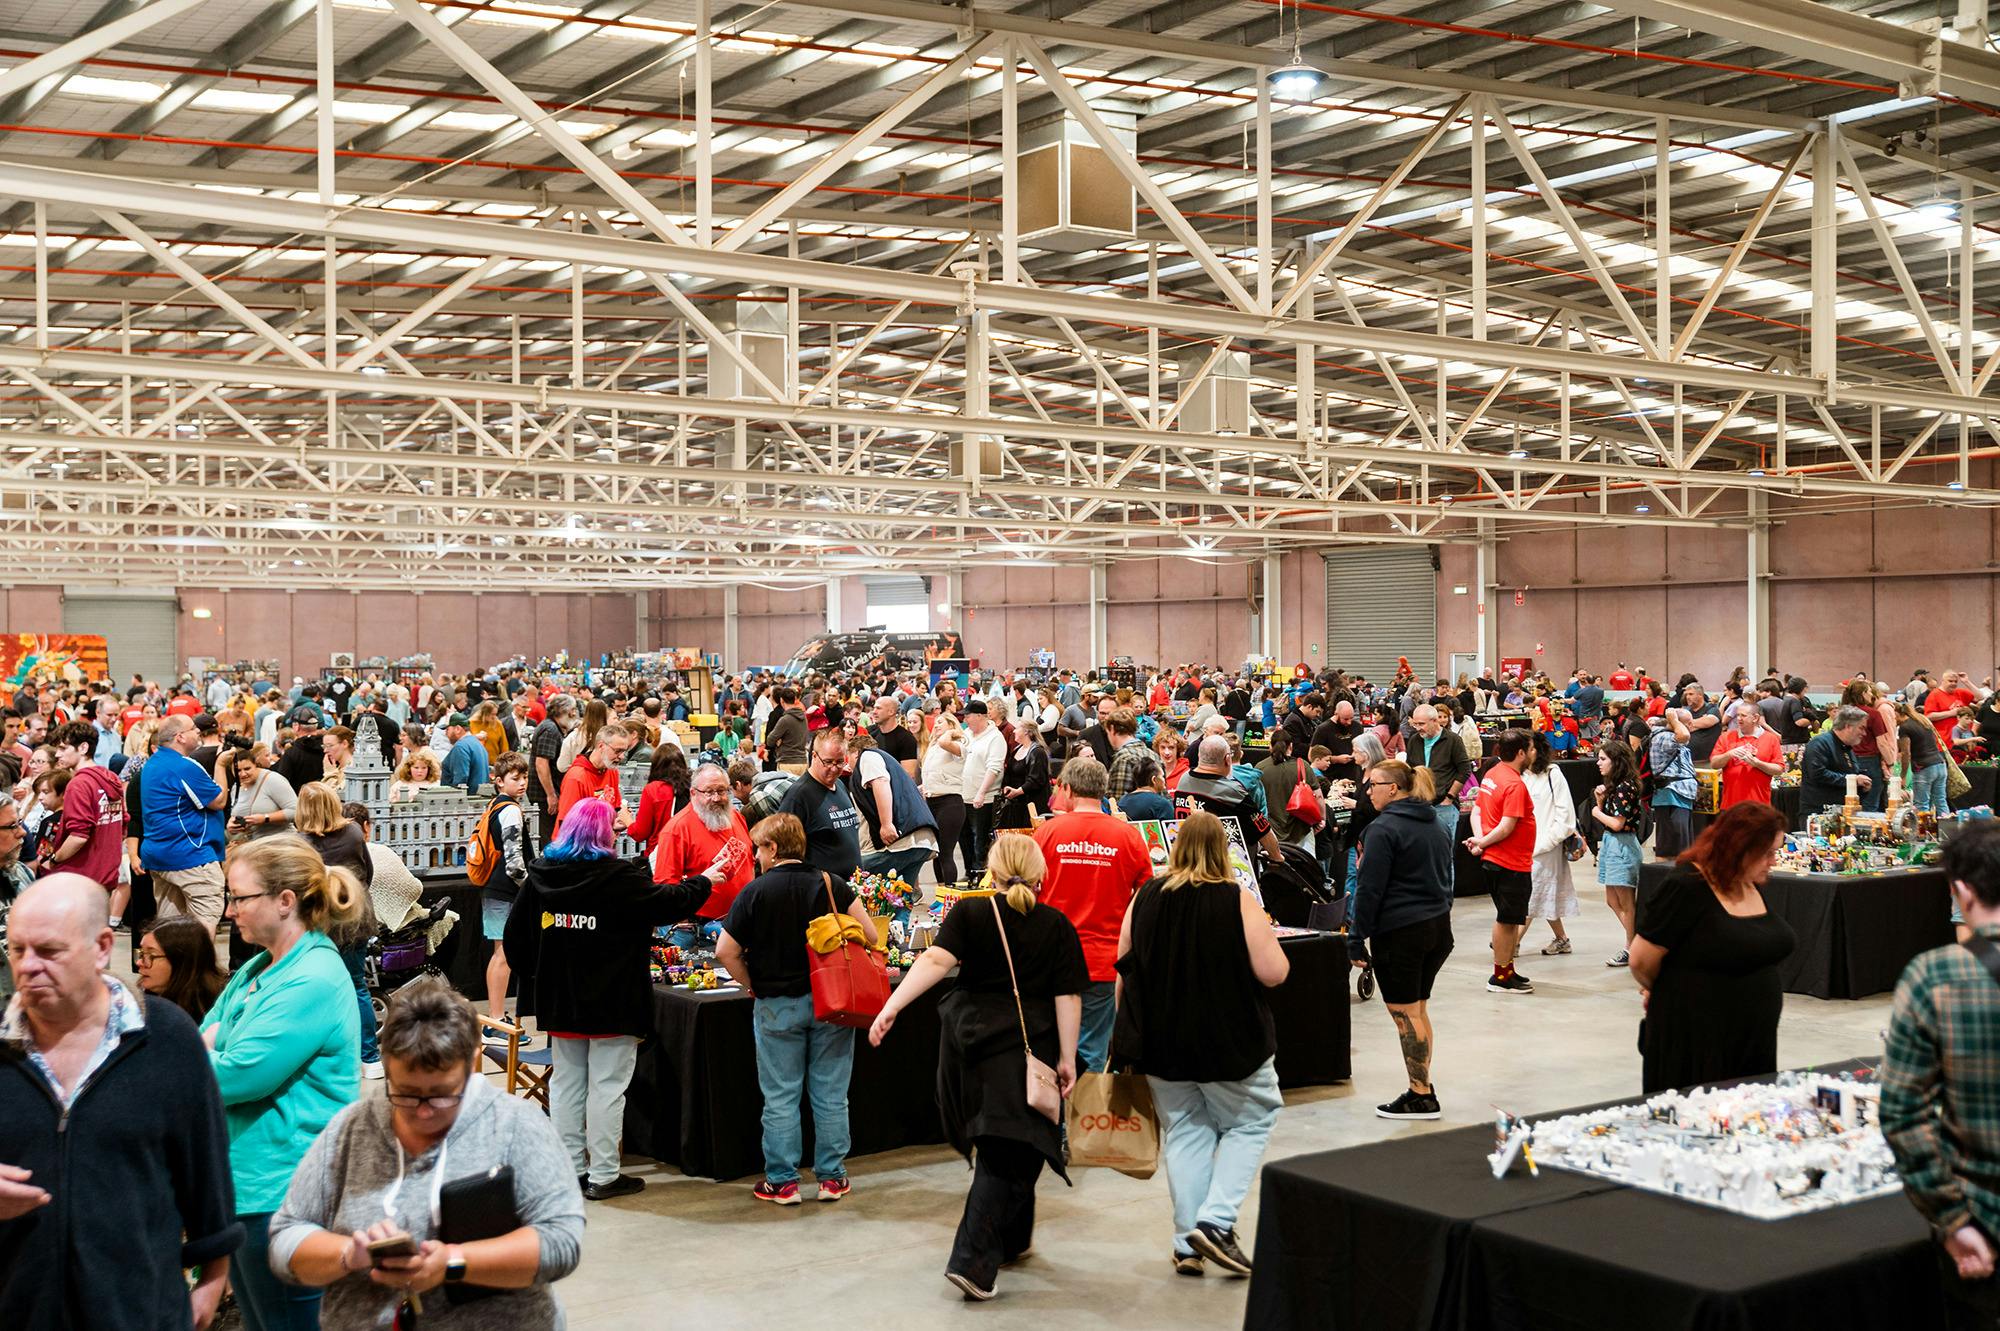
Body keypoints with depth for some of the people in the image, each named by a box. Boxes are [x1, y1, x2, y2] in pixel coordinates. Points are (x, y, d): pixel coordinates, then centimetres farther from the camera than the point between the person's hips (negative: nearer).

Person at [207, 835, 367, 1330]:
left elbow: (233, 1078, -21)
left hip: (284, 1192, -10)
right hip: (245, 1183, 10)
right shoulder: (256, 970, 12)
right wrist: (214, 1048, -9)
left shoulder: (314, 982, -19)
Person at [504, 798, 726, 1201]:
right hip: (611, 1002, -6)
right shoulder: (620, 878, -16)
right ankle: (603, 1175, 5)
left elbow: (516, 934, 7)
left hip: (560, 1000, 6)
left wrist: (532, 975, 18)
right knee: (607, 1086, 1)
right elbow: (669, 902, -8)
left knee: (565, 1082, 14)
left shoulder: (541, 874, 1)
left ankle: (569, 1167, 20)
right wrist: (705, 880, 9)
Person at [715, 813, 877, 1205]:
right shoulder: (830, 884, -2)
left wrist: (753, 986, 4)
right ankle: (831, 1177, 15)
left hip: (777, 1006, -2)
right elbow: (869, 936, -5)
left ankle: (781, 1181, 11)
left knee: (780, 1097, 7)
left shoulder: (756, 891, -8)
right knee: (830, 1094, 9)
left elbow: (726, 952, -10)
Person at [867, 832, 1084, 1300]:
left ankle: (1012, 1240, 36)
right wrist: (1067, 1059, 0)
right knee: (1006, 1155, -3)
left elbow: (937, 960, -15)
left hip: (970, 1044, 3)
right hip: (1027, 1048, -3)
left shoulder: (969, 913, 0)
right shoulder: (1056, 926, 0)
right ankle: (972, 1261, -14)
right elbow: (1068, 997, -4)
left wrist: (891, 1007, -20)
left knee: (997, 1148, 21)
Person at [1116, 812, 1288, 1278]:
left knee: (1185, 1132, 14)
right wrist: (1266, 935, 6)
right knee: (1250, 1122, 13)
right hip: (1230, 1042, -4)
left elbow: (1124, 971, 7)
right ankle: (1216, 1222, -2)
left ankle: (1187, 1244, 11)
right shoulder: (1238, 902, -13)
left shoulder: (1145, 898, -1)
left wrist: (1126, 1034, 19)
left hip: (1161, 1042, 4)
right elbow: (1274, 973, -14)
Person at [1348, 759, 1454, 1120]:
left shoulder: (1383, 829, -13)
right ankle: (1421, 1087, 19)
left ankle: (1422, 1097, 2)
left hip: (1399, 933, -8)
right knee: (1418, 1011, 16)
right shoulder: (1435, 826, 13)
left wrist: (1358, 939, -10)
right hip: (1439, 927, 8)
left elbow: (1370, 890, -15)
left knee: (1406, 1015, -1)